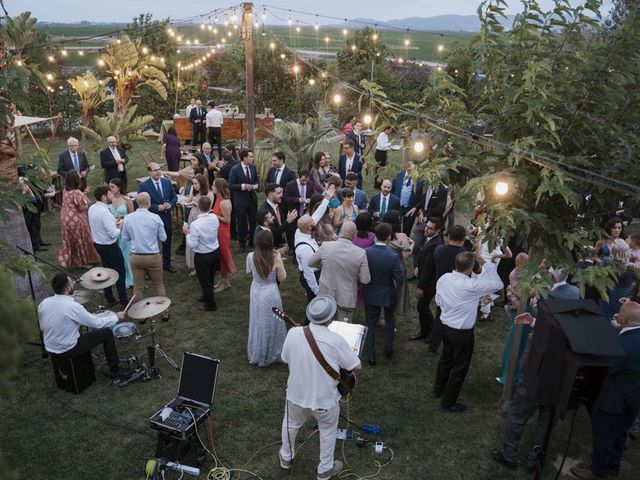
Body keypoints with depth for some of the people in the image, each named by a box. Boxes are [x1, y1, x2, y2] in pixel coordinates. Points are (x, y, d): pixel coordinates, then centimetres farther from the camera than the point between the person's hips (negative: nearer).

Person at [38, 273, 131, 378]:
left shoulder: (43, 303, -7)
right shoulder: (72, 306, -26)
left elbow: (42, 328, 8)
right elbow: (97, 323, -18)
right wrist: (117, 317, -3)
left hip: (50, 349, 7)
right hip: (68, 350, -7)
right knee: (107, 332, 2)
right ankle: (115, 370, 12)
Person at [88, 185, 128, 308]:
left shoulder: (92, 208, 0)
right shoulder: (104, 212, -28)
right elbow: (113, 234, -26)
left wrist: (114, 222, 6)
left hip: (98, 244, 9)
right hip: (110, 246, -9)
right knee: (120, 273, 5)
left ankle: (109, 300, 30)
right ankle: (123, 301, 14)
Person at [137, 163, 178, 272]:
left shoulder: (167, 182, 3)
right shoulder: (143, 186, -12)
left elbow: (174, 197, 9)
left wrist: (171, 204, -12)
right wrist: (157, 207, -22)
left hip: (167, 217, 5)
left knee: (167, 242, 18)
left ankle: (167, 263, 36)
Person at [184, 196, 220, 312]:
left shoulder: (195, 224, -28)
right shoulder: (214, 217, -11)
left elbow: (192, 244, -22)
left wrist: (187, 233, -9)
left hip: (202, 256, -6)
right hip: (215, 251, 6)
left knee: (204, 280, 14)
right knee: (210, 277, 25)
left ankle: (210, 304, 28)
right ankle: (207, 296, 47)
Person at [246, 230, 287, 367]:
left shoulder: (251, 257, -16)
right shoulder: (276, 259, -24)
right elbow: (282, 278, -10)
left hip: (256, 293, 3)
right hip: (270, 294, -3)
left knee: (257, 323, 22)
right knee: (271, 324, 17)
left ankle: (256, 355, 40)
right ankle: (271, 354, 34)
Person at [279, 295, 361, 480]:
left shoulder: (293, 333, -18)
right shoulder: (336, 340, -26)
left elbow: (285, 359, 0)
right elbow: (357, 366, -13)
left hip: (296, 394, 3)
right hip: (325, 399, -3)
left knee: (291, 424, 31)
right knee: (327, 431, 26)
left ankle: (286, 457, 53)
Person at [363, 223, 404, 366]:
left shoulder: (366, 252, -20)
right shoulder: (393, 257, -26)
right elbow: (400, 280, -20)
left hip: (370, 295, 1)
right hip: (388, 295, -1)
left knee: (370, 325, 16)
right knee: (389, 321, 26)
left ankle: (371, 356, 21)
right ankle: (388, 349, 38)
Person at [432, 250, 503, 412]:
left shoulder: (443, 279, -9)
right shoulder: (471, 286, -29)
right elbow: (498, 284, -18)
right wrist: (485, 264, -12)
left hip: (446, 327, 7)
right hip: (463, 332, -7)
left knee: (446, 359, 27)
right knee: (460, 367, 12)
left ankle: (438, 390, 47)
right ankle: (448, 403, 25)